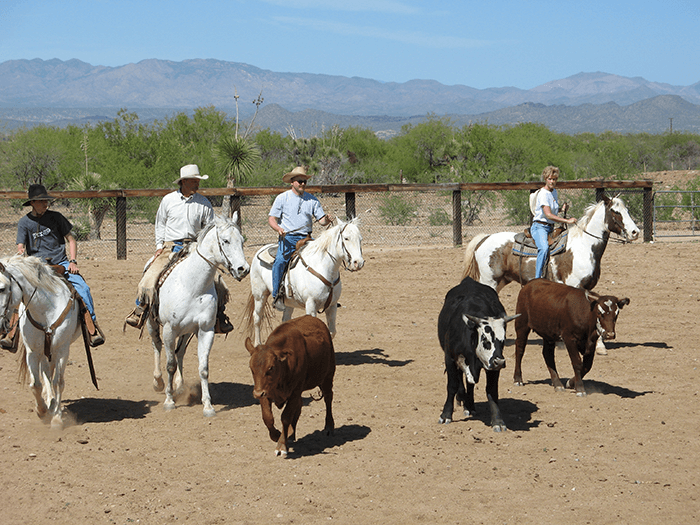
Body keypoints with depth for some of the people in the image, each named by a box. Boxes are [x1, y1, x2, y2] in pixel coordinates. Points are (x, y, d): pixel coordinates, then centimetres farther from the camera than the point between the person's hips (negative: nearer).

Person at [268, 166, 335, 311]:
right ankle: (277, 296, -22)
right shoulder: (282, 198, 6)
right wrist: (278, 228, -18)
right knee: (280, 261, -29)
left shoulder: (312, 200, 12)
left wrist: (327, 220, -14)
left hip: (306, 238, 3)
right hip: (287, 238, -3)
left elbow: (321, 220, 10)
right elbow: (271, 219, 3)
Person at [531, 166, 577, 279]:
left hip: (551, 227, 9)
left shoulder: (554, 191, 14)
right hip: (539, 227, -9)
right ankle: (537, 278, -36)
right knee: (544, 248, -34)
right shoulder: (543, 193, -12)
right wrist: (567, 221, -24)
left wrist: (562, 209, 9)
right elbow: (548, 214, -22)